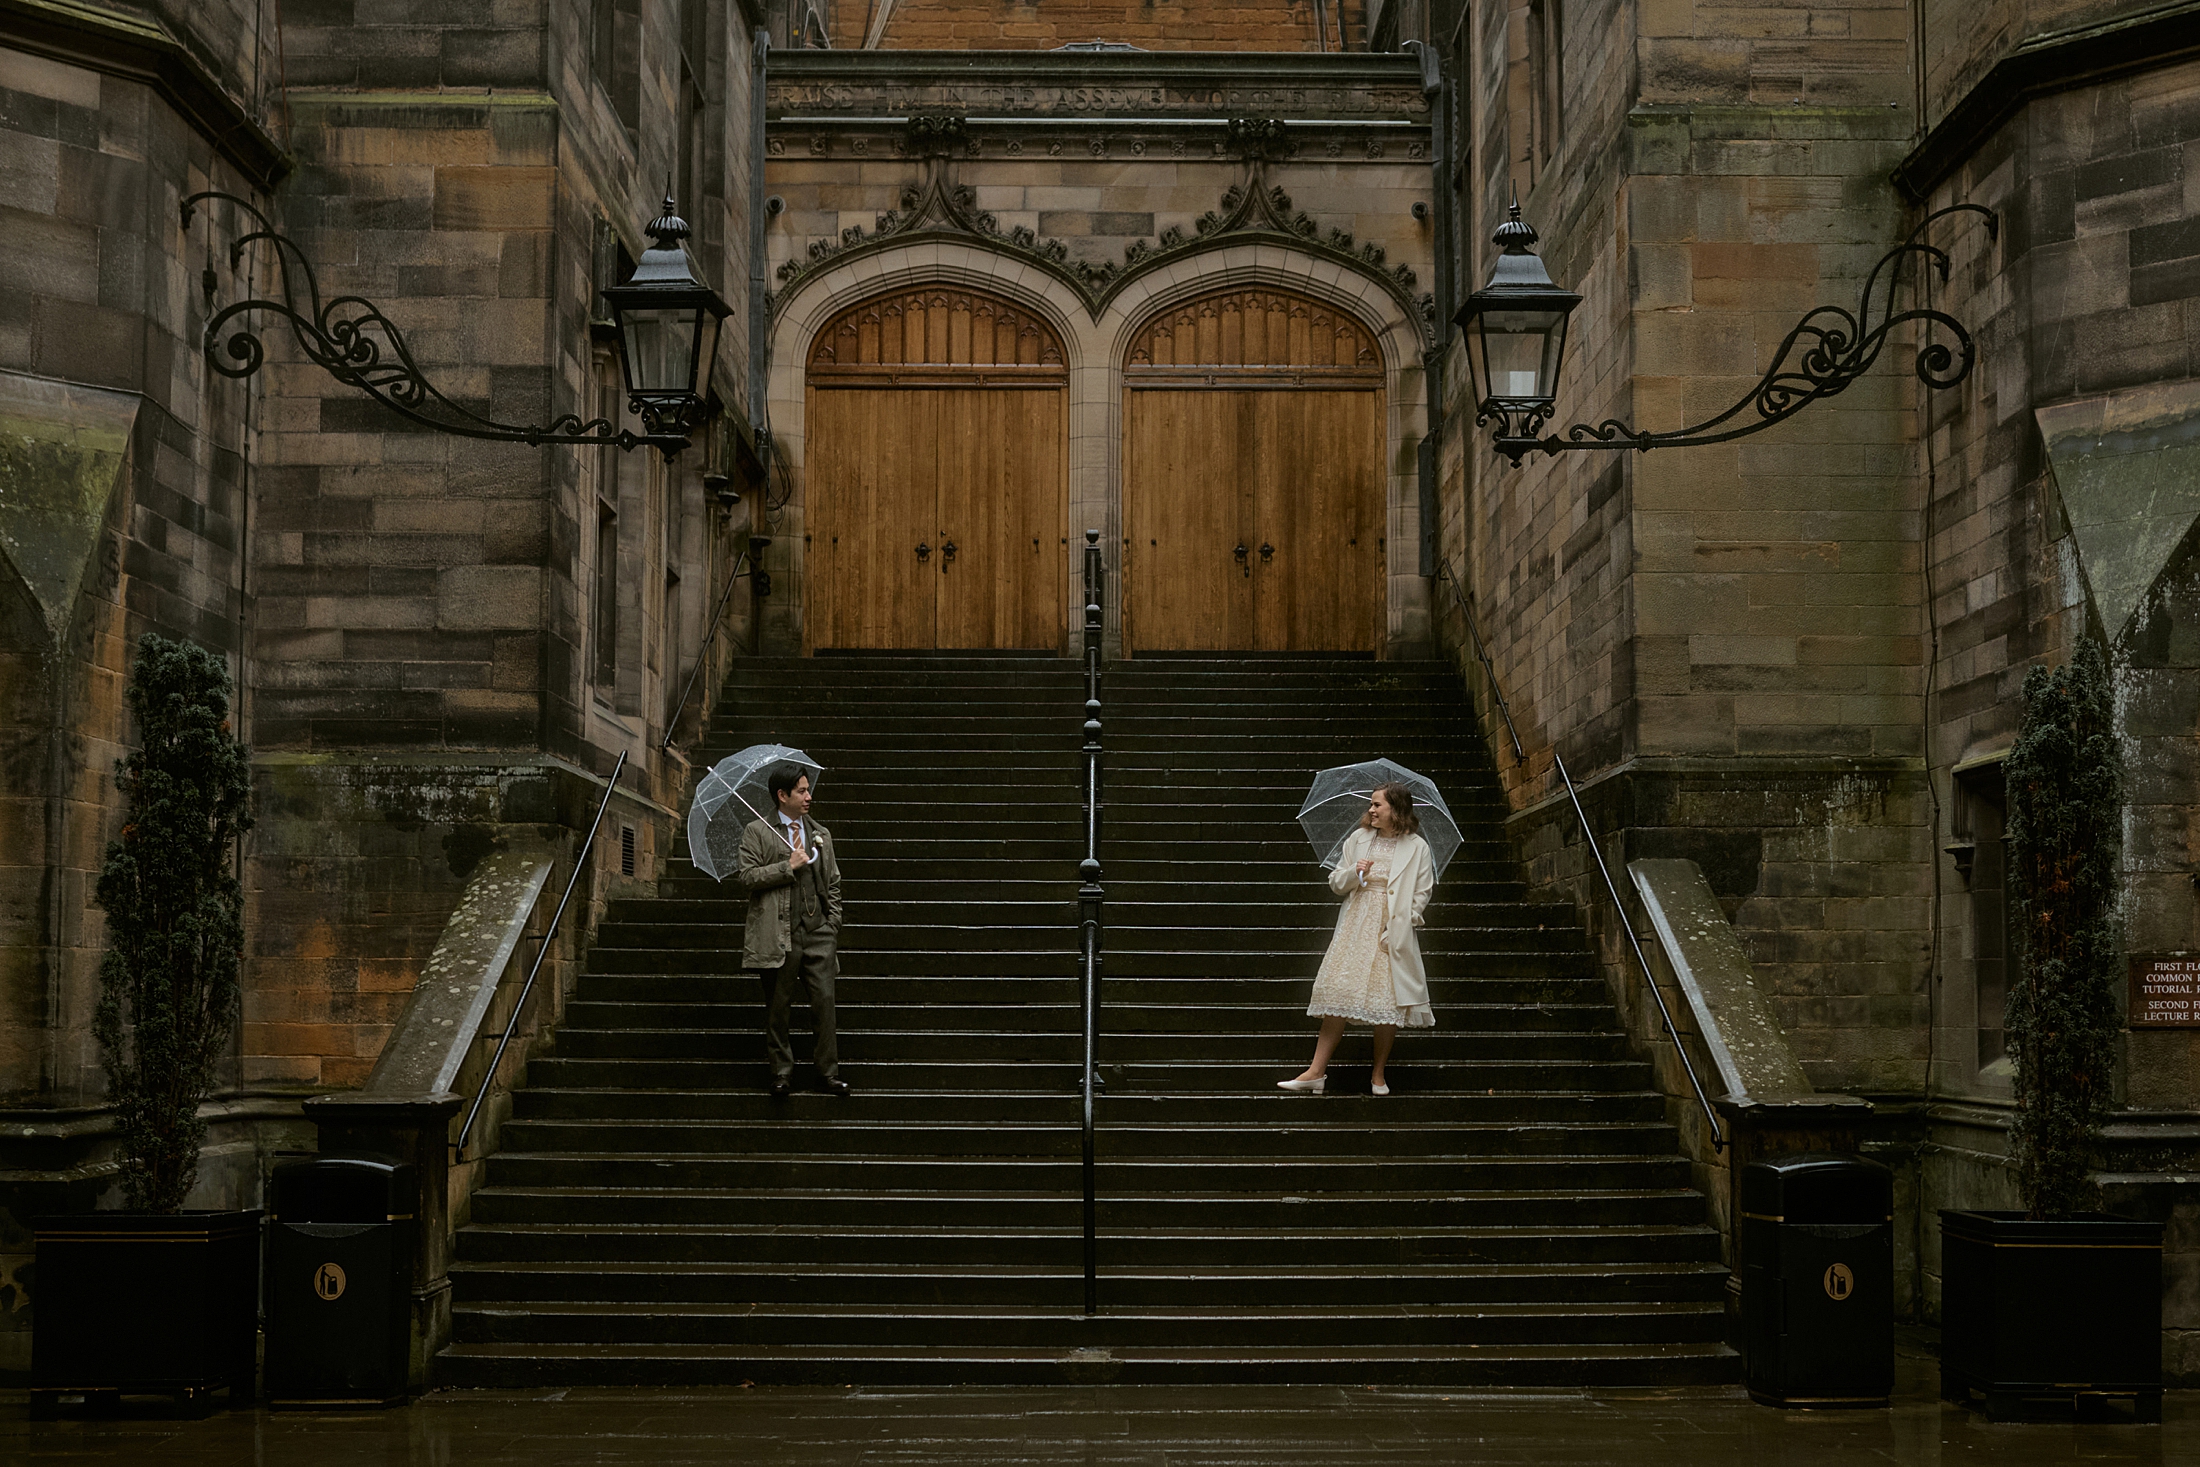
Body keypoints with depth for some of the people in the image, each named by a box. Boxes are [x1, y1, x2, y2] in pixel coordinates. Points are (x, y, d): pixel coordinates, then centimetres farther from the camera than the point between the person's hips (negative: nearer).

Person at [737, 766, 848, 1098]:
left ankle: (828, 1072, 2)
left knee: (825, 1000, -4)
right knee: (778, 1006, 2)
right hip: (779, 933, -3)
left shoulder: (821, 834, 17)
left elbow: (833, 883, 19)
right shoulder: (757, 832, 3)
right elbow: (747, 877, -7)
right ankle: (782, 1071, 13)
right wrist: (787, 867, -11)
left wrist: (833, 923, 9)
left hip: (818, 932, 3)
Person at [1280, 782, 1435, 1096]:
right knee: (1338, 995, -5)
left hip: (1392, 934, -2)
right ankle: (1316, 1072, -4)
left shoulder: (1417, 847, 1)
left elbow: (1421, 894, 2)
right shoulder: (1358, 840, 10)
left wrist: (1401, 923, -10)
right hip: (1355, 928, 2)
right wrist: (1354, 873, -8)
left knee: (1390, 1002, -2)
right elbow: (1336, 883, 13)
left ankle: (1379, 1075, 13)